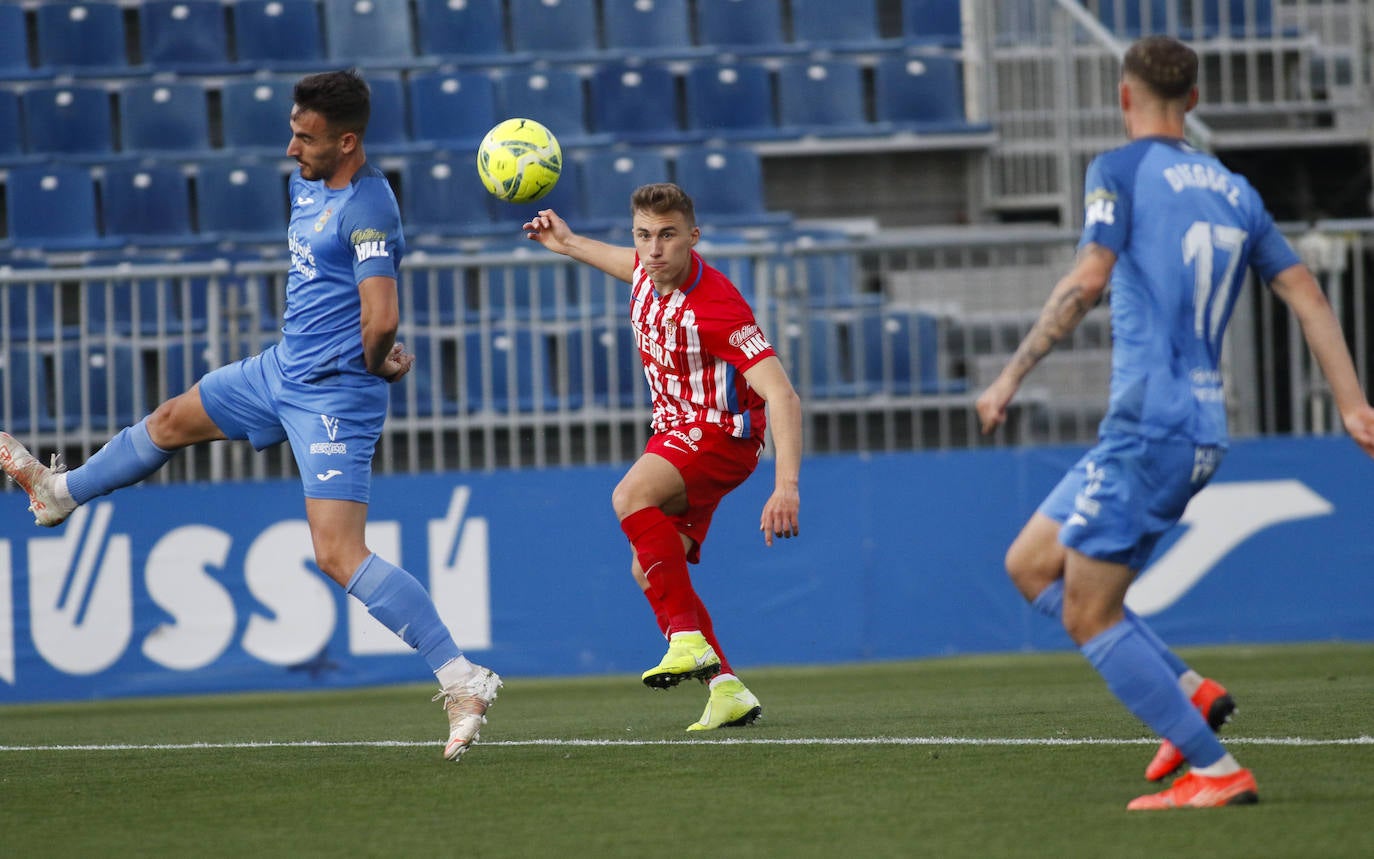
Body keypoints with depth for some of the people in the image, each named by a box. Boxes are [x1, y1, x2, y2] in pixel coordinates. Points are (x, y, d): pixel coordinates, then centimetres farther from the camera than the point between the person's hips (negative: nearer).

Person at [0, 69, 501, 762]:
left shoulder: (366, 208, -23)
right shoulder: (307, 184, 6)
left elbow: (381, 319, -33)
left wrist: (371, 362, -11)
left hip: (334, 395, -10)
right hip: (282, 369, 10)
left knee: (339, 555, -16)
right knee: (170, 421, 27)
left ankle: (462, 680, -15)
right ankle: (60, 492, 54)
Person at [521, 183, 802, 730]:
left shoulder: (715, 308, -29)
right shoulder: (650, 274, -5)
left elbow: (782, 396, -34)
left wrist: (787, 485, -44)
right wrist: (569, 244, 31)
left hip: (721, 435, -9)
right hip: (675, 431, 9)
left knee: (632, 495, -34)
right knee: (649, 570, 5)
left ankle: (688, 639, -32)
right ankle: (727, 690, 9)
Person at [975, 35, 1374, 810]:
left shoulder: (1122, 170, -4)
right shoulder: (1234, 191, 16)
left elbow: (1089, 280, -16)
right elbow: (1307, 294, 12)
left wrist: (1012, 377, -14)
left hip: (1149, 427, -8)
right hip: (1204, 426, 8)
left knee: (1089, 615, -3)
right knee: (1030, 563, 17)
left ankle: (1218, 772, -7)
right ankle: (1186, 690, 8)